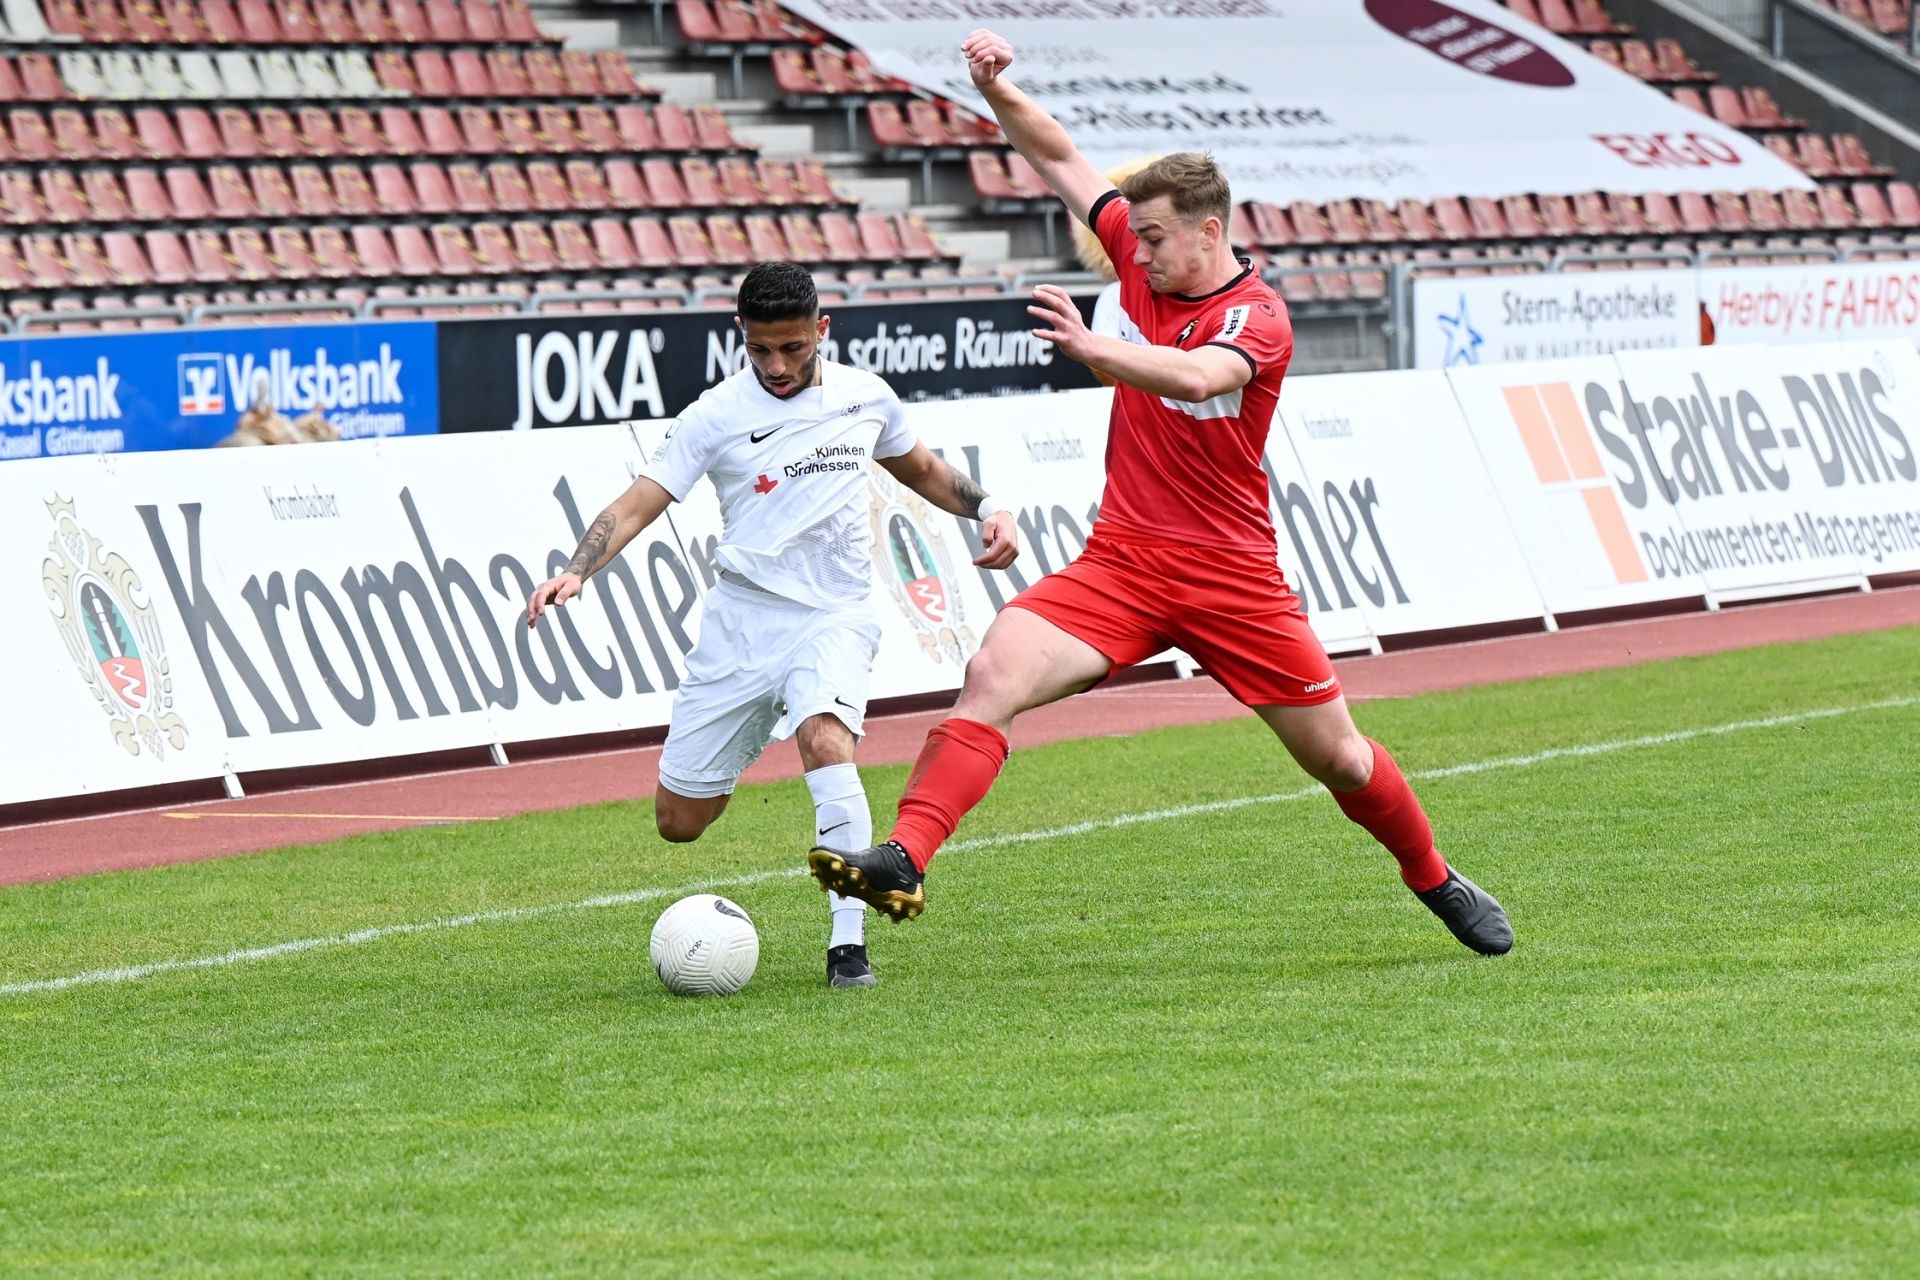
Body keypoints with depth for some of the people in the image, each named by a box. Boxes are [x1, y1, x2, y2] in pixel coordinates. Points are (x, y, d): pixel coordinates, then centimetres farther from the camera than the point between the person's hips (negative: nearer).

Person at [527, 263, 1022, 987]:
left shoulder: (866, 398, 4)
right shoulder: (718, 415, -5)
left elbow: (919, 469, 25)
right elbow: (636, 505, -9)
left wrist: (984, 509, 7)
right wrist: (575, 573, -26)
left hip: (833, 616, -1)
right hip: (740, 619, 1)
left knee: (826, 739, -33)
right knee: (678, 821, 3)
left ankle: (849, 940, -29)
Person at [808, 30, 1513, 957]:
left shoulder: (1256, 318, -12)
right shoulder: (1146, 267, 4)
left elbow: (1194, 377, -35)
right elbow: (1060, 160, 10)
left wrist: (1092, 347, -47)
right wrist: (997, 91, -5)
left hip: (1231, 575, -4)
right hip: (1121, 563, 4)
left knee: (1336, 756, 7)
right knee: (993, 676, -20)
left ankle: (1434, 880, 33)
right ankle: (903, 862, -30)